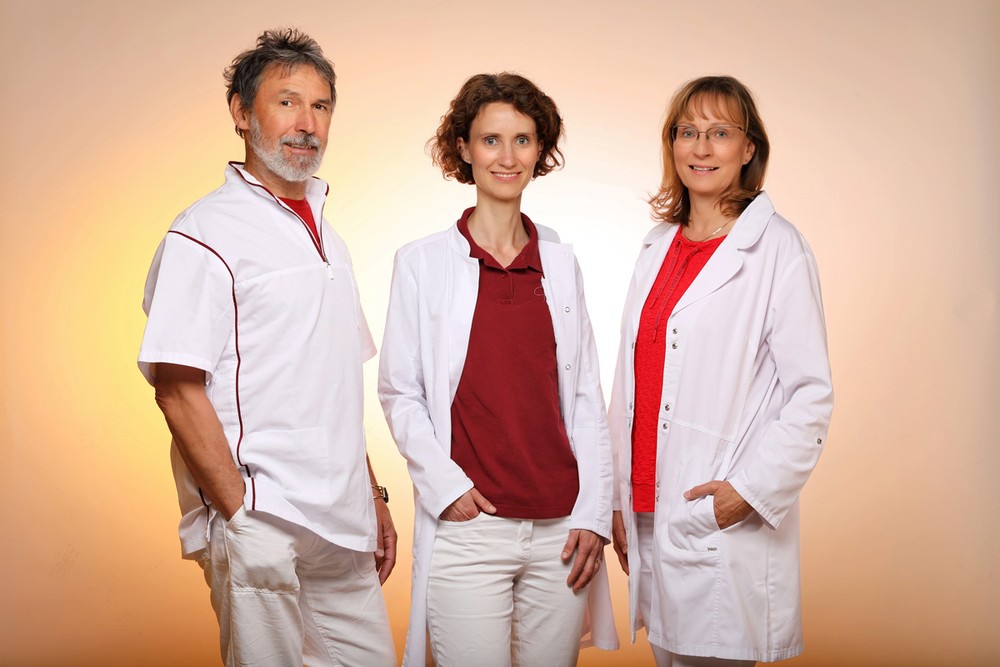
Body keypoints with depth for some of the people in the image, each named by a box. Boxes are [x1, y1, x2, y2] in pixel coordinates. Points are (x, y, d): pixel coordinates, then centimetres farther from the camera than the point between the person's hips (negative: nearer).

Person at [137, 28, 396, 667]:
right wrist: (241, 519, -16)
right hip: (260, 526, -7)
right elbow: (179, 391, -14)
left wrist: (374, 498, 16)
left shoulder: (327, 238, 16)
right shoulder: (204, 235, -8)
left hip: (343, 530, 7)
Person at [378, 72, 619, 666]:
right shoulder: (423, 262, 1)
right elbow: (400, 393, 2)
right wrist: (444, 484, -9)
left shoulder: (561, 263, 8)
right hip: (467, 525, -3)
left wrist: (594, 513, 2)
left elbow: (587, 397, 9)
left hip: (561, 529, 3)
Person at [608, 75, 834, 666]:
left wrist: (751, 489, -15)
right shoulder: (660, 245, 12)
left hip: (722, 519, -6)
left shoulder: (777, 248, -6)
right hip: (649, 517, 6)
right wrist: (621, 500, 12)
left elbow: (812, 394, -8)